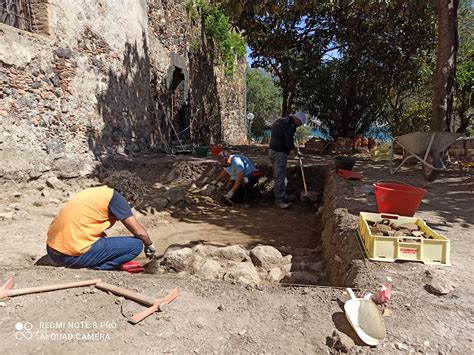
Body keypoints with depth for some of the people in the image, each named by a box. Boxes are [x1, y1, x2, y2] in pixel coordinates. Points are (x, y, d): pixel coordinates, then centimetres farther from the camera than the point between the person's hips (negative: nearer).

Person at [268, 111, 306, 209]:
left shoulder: (279, 121, 16)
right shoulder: (290, 126, -15)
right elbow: (289, 143, -17)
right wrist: (296, 150, 1)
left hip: (271, 150, 10)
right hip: (280, 153, -10)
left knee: (277, 176, 15)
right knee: (280, 177, -5)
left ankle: (282, 196, 25)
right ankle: (279, 200, -1)